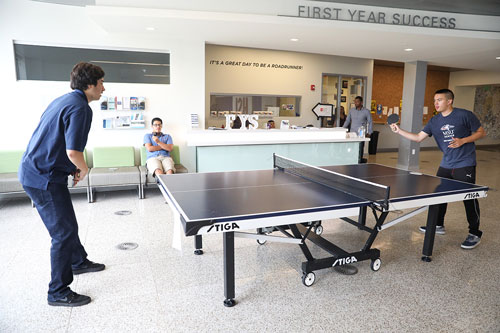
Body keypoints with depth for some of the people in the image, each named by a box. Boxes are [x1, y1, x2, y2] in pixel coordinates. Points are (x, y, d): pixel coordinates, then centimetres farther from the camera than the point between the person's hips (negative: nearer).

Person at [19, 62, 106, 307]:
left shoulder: (64, 100, 12)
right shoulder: (80, 107, -20)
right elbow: (73, 151, -29)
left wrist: (73, 166, 12)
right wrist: (84, 169, -8)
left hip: (35, 169, 10)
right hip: (43, 178, -10)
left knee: (67, 224, 24)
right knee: (64, 232, -2)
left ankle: (79, 262, 44)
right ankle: (58, 293, 12)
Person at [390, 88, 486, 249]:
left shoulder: (465, 115, -10)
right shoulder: (434, 121, 5)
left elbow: (481, 132, -2)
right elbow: (418, 137, 3)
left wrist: (463, 141, -18)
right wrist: (399, 131, -7)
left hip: (465, 165, -6)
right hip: (446, 164, 6)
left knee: (469, 198, -2)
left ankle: (475, 234, 14)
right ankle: (438, 225, 29)